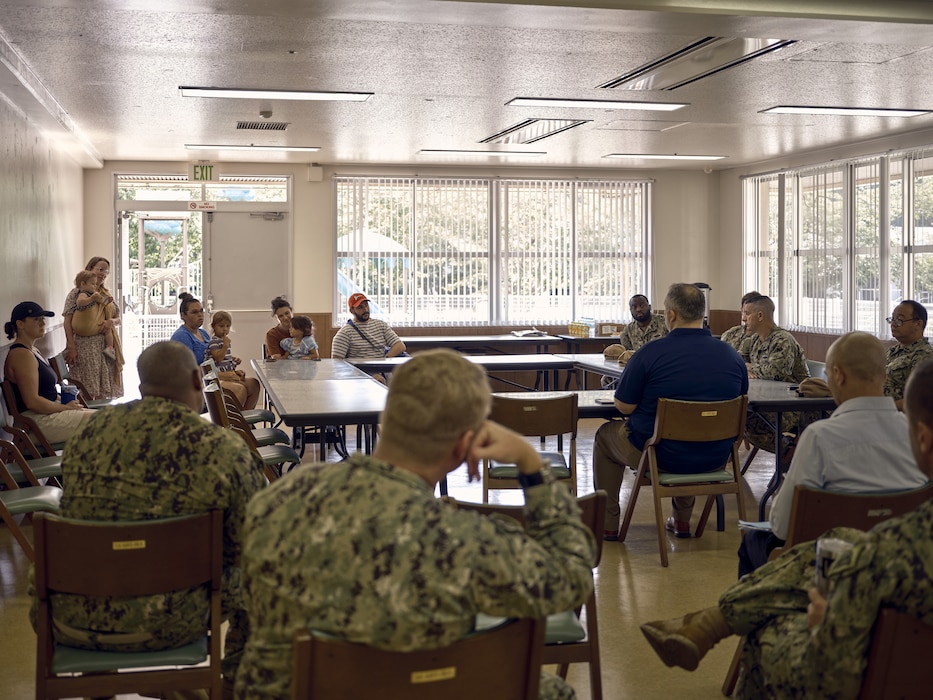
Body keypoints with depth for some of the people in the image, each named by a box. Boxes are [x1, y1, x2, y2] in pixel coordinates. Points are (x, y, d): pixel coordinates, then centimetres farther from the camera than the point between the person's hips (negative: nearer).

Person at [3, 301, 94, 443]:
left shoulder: (32, 351, 18)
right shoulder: (22, 355, -16)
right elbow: (32, 401, -23)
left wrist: (66, 401, 6)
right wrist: (66, 407, -12)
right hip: (38, 421, -11)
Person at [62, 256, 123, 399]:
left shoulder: (107, 294, 15)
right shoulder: (77, 293, -1)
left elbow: (118, 319, 16)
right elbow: (68, 322, -7)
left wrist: (111, 321, -8)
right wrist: (71, 348, -16)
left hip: (107, 346, 5)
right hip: (85, 347, -5)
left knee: (103, 392, 7)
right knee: (86, 394, -7)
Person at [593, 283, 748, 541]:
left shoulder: (650, 353, -18)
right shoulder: (733, 356, -5)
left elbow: (624, 406, -12)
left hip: (663, 456, -4)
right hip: (715, 458, 5)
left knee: (605, 435, 24)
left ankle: (609, 524, 28)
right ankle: (682, 520, 40)